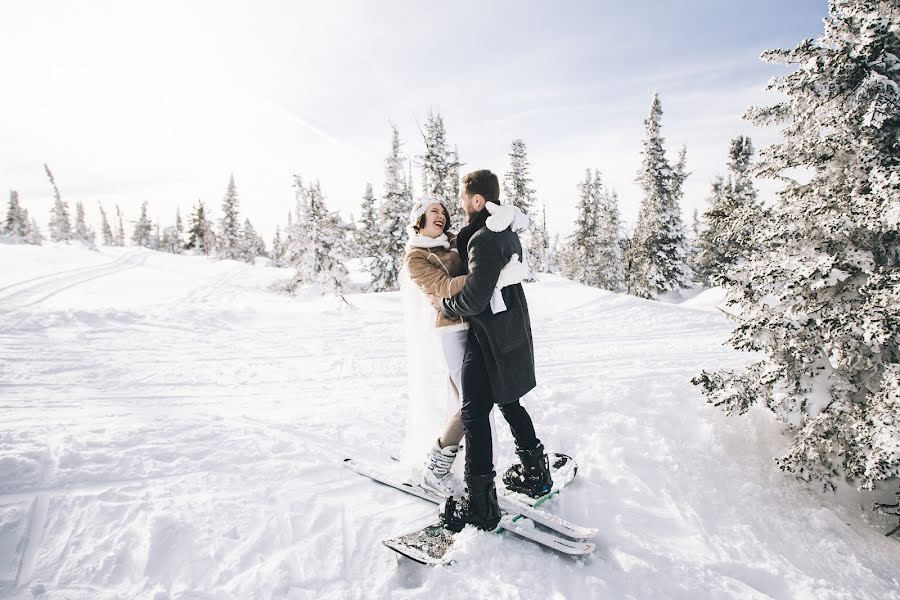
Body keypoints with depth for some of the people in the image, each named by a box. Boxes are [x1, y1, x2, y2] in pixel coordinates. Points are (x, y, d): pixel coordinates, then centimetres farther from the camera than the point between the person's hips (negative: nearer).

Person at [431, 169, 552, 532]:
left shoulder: (483, 239, -21)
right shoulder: (508, 233, 9)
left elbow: (475, 298, -25)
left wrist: (445, 305, -7)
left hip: (489, 336, -10)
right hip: (514, 329, 10)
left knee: (474, 412, -3)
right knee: (508, 402, 21)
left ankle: (480, 502, 1)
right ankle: (535, 473, 33)